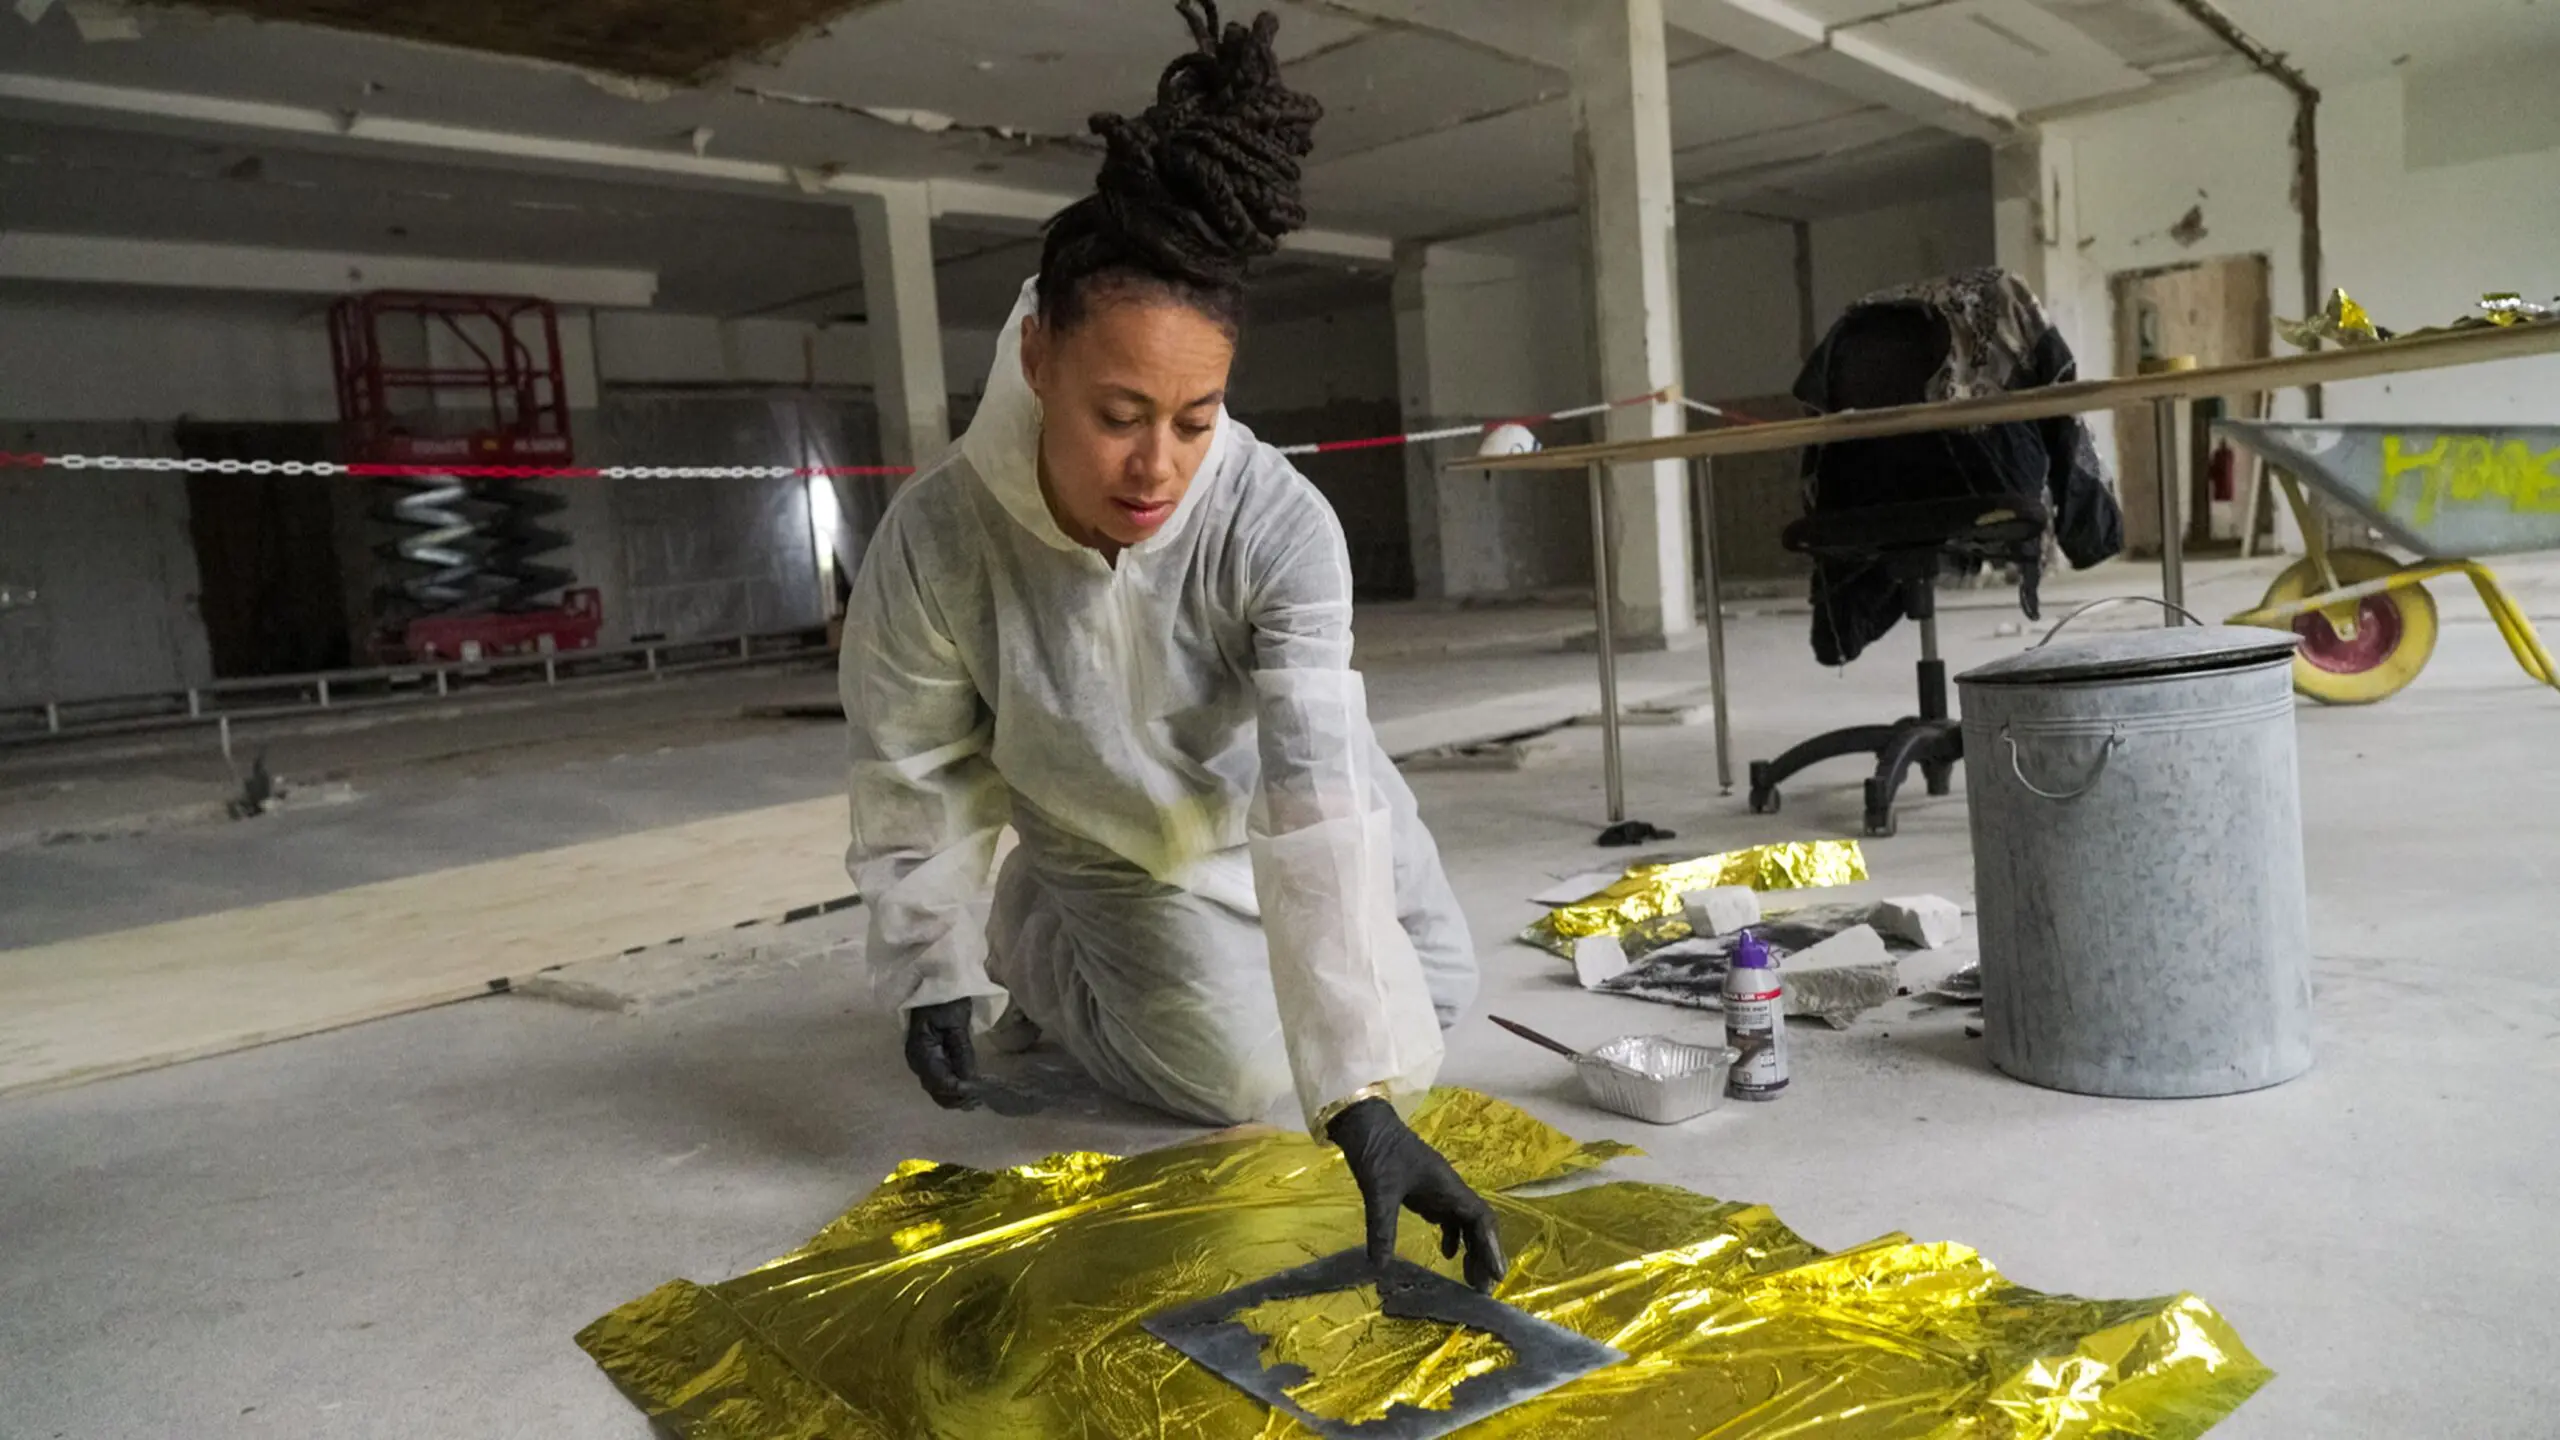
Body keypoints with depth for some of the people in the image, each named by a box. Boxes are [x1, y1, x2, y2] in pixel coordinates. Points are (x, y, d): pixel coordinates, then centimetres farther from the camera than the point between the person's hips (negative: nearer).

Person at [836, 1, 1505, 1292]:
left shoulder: (1276, 520, -38)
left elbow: (1318, 804, -45)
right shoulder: (937, 538, -34)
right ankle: (1026, 943, 18)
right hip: (1109, 851, -1)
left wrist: (1366, 1104, -49)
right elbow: (914, 770, -15)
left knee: (1427, 1009, 12)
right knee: (1238, 1079, -9)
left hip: (1283, 806, 2)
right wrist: (932, 967, -12)